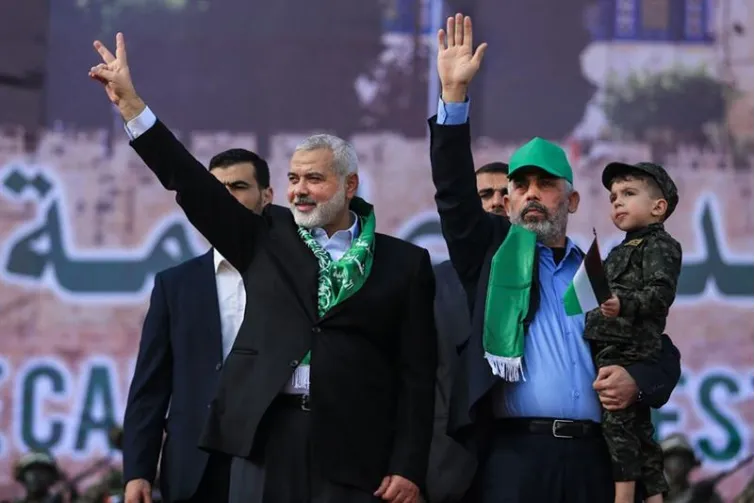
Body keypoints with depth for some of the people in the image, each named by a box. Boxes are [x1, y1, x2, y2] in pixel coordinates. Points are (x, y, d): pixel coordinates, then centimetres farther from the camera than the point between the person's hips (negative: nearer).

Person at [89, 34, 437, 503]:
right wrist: (130, 102, 1)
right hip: (265, 434, 2)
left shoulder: (404, 264, 7)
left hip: (352, 445, -2)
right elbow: (192, 183, 7)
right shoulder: (268, 239, 13)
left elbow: (417, 372, 4)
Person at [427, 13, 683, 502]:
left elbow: (664, 355, 20)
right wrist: (455, 93, -7)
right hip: (514, 455, -2)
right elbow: (455, 191, 1)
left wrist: (636, 381, -3)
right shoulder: (494, 253, 14)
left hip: (590, 458, 2)